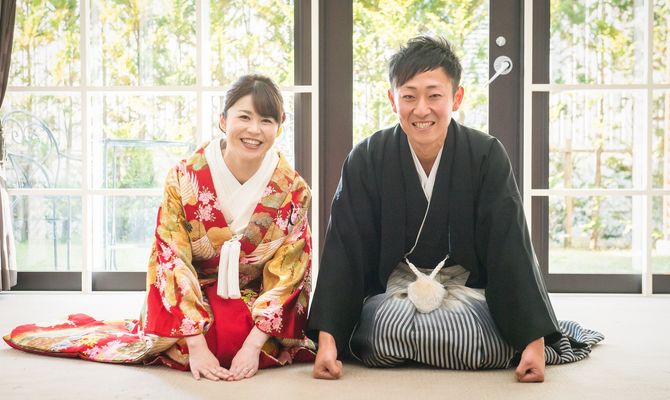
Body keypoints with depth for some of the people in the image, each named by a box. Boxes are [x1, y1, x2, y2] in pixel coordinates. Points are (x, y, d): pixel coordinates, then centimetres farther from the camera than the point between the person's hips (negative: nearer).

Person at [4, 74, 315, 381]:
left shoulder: (294, 191, -12)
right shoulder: (184, 179, -16)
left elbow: (287, 274, -10)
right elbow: (172, 263, -16)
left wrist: (254, 345, -23)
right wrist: (197, 345, -25)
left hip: (258, 303, 0)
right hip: (195, 297, 0)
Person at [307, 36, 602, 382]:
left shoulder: (487, 156, -12)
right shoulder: (366, 160, -10)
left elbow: (511, 250, -13)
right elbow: (344, 250, -12)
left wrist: (534, 340, -19)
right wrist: (327, 339, -21)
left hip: (466, 289, 0)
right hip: (391, 292, 0)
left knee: (468, 342, -31)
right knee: (389, 332, -32)